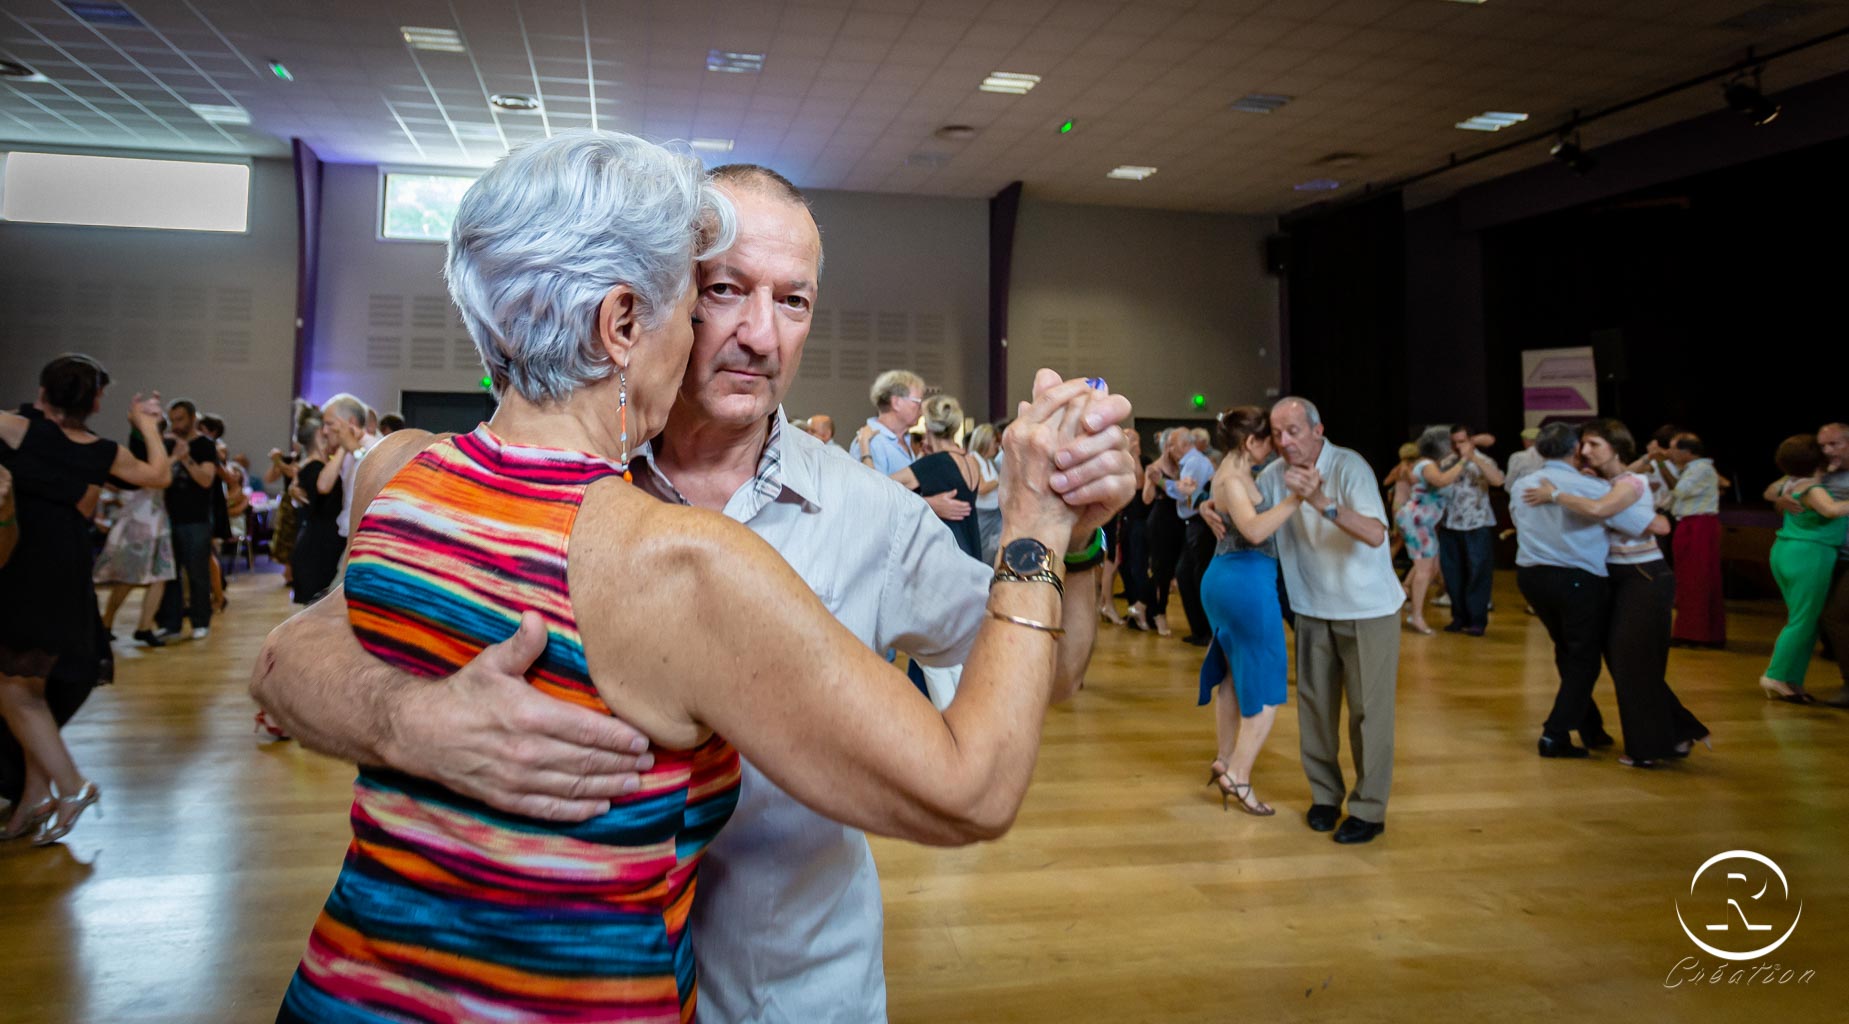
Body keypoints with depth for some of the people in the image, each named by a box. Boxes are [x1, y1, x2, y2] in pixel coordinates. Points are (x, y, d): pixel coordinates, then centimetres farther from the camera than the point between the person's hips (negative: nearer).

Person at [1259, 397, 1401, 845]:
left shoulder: (1349, 467, -19)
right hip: (1313, 609, 5)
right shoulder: (1277, 474, -2)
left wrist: (1322, 502, -41)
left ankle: (1369, 809, 9)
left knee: (1368, 710, -1)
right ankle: (1324, 794, 25)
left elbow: (1375, 534, -31)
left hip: (1367, 609, -5)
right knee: (1314, 704, 10)